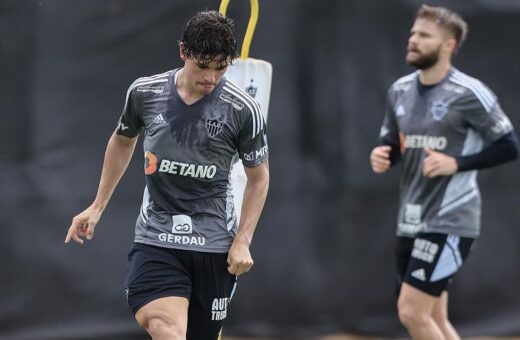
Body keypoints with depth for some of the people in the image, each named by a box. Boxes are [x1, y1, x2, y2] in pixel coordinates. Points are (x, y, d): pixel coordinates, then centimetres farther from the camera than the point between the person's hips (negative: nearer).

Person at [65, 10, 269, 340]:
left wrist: (242, 241, -3)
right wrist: (97, 207, 22)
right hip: (155, 237, 0)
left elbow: (259, 177, 6)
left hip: (215, 244, 0)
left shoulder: (243, 109, -6)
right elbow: (123, 141, 21)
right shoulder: (144, 92, 0)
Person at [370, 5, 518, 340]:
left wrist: (456, 164, -19)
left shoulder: (469, 94, -12)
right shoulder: (400, 90, 8)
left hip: (449, 222, -7)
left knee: (412, 312, -15)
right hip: (411, 221, 7)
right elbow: (391, 144, 20)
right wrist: (382, 157, -4)